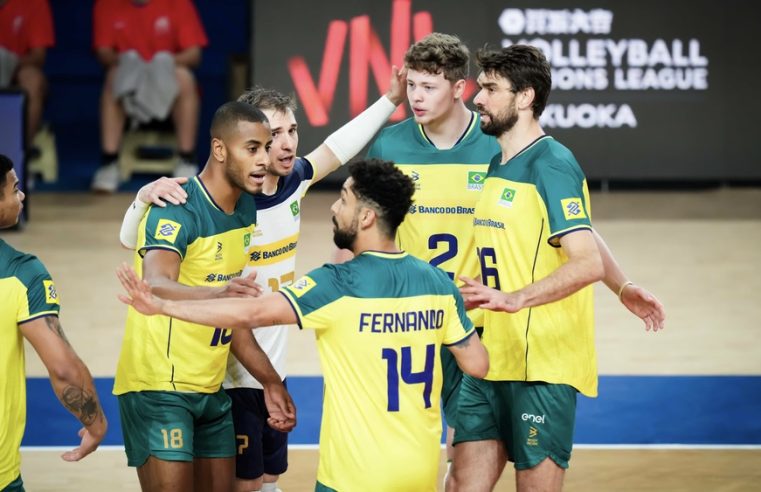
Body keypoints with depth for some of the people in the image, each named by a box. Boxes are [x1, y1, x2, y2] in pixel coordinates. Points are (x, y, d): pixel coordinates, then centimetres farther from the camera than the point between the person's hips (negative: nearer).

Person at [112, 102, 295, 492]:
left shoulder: (246, 208, 8)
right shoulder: (178, 210, -17)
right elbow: (155, 285, -37)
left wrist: (271, 382, 17)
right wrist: (219, 293, -55)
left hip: (210, 387, 8)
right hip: (159, 387, -8)